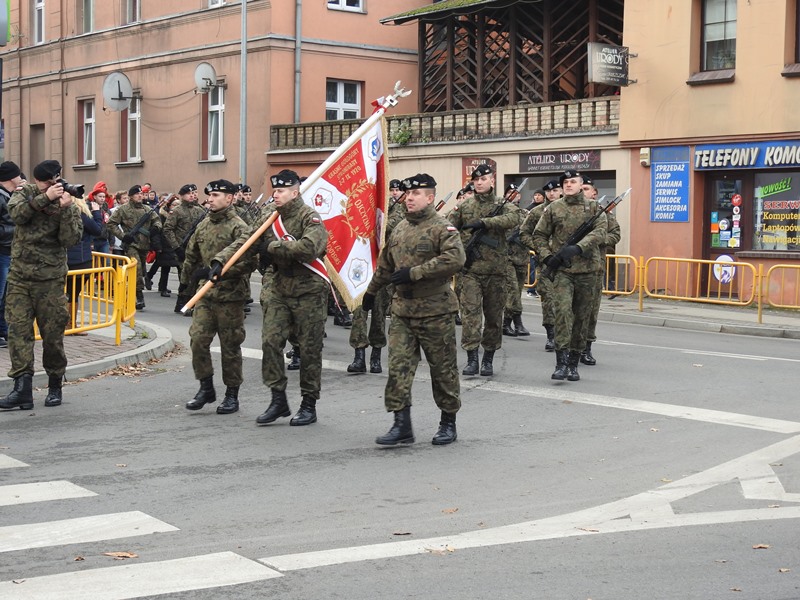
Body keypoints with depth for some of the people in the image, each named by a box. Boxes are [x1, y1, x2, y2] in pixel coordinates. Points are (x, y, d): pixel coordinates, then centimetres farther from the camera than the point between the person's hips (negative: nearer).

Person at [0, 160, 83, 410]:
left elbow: (70, 239, -12)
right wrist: (46, 198, -25)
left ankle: (55, 386, 18)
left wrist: (65, 209, -22)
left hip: (50, 279, -1)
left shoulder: (69, 206, 1)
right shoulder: (25, 192, 5)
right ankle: (22, 387, -11)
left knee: (53, 333, 3)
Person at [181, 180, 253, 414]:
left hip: (230, 296, -6)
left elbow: (248, 261, -21)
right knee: (198, 339, -1)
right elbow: (192, 255, 24)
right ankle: (206, 388, 13)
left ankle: (232, 395, 15)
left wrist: (218, 270, -26)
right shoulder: (203, 225, 11)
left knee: (230, 346, 3)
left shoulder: (238, 227, -10)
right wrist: (186, 280, 31)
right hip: (205, 293, 6)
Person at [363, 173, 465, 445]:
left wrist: (414, 272, -24)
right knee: (398, 366, -2)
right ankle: (402, 425, 1)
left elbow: (455, 259, -26)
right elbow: (385, 264, 27)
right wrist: (372, 291, 36)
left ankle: (448, 424, 19)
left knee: (443, 368, 5)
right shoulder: (399, 229, 13)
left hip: (435, 311, -6)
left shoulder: (442, 228, -9)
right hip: (402, 310, 6)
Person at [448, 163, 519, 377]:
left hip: (495, 269, 0)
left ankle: (488, 359, 17)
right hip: (470, 269, 0)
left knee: (494, 315, 6)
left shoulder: (503, 205, 4)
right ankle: (472, 359, -10)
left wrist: (484, 222, -26)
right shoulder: (464, 206, 10)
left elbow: (513, 218, -18)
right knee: (470, 311, -11)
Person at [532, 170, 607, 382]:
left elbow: (600, 232, -8)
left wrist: (578, 248, -22)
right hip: (562, 270, -1)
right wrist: (547, 257, -4)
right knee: (563, 311, -18)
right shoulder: (553, 209, 8)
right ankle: (561, 362, -19)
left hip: (587, 270, 1)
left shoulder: (594, 208, 6)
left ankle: (573, 364, 17)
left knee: (582, 317, 6)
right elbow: (539, 235, 12)